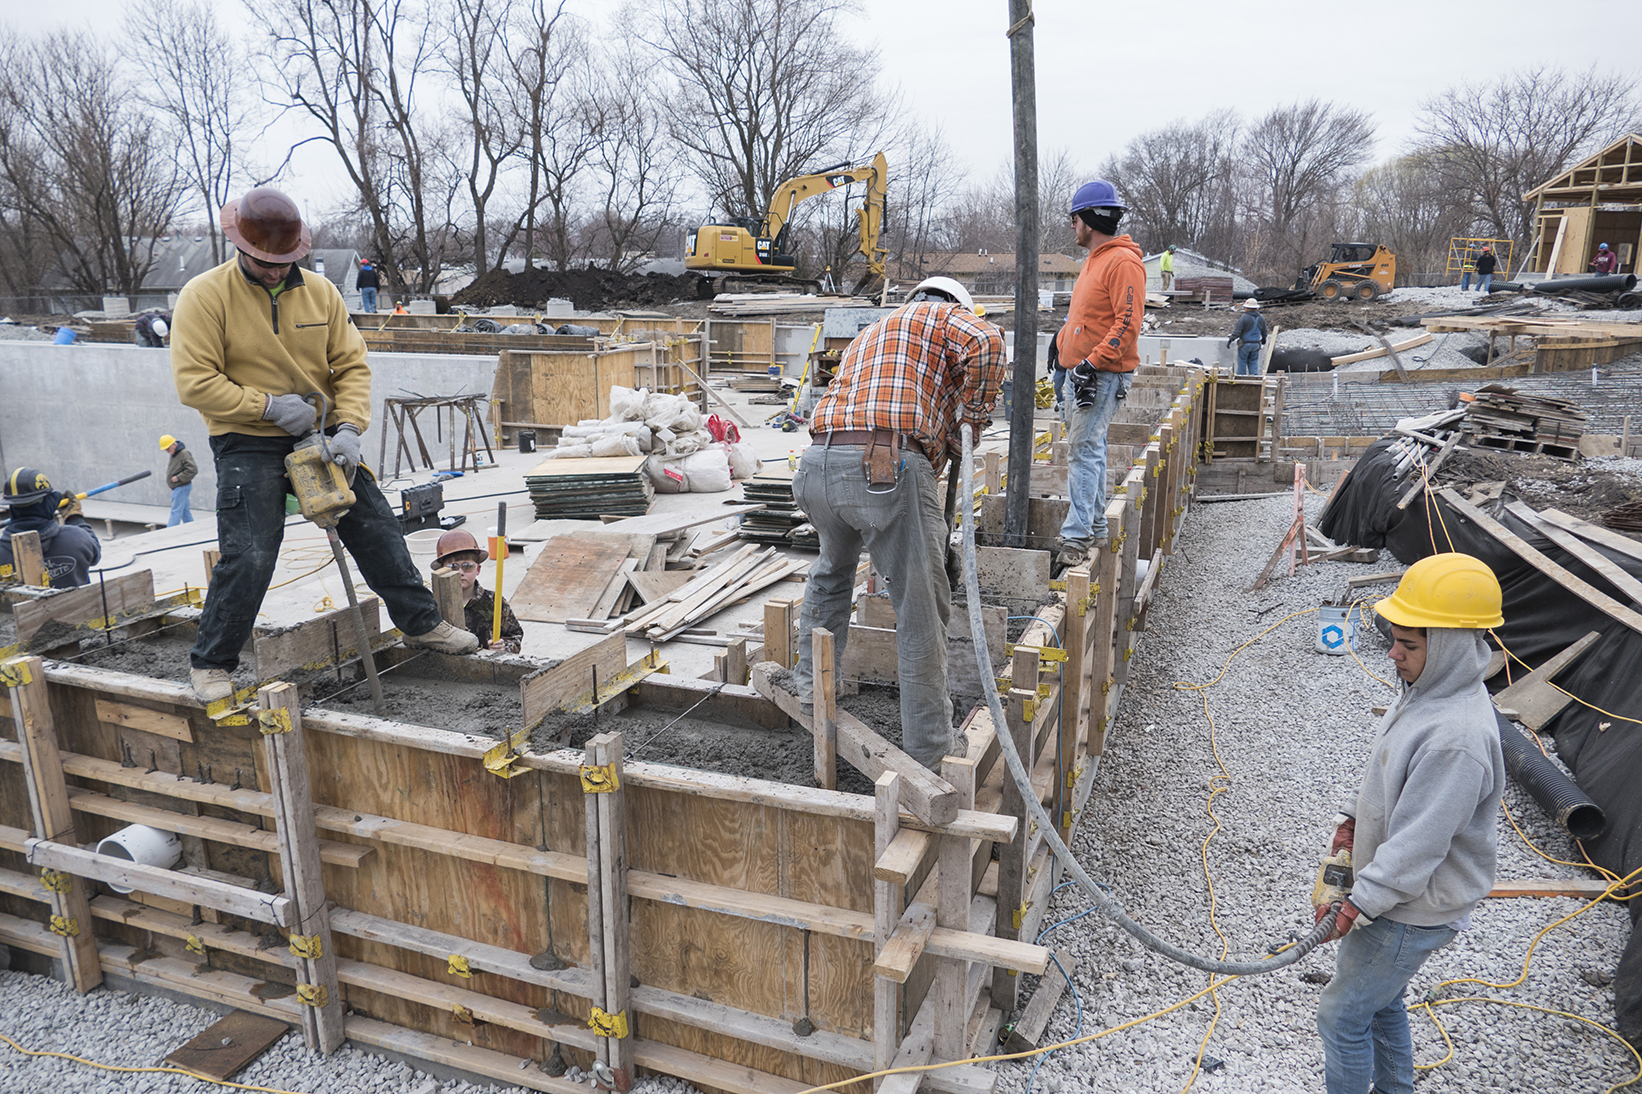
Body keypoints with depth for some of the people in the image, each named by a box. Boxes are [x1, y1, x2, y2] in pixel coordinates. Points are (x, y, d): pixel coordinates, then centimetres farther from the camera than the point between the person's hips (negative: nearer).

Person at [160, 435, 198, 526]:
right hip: (177, 488, 10)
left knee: (176, 512, -10)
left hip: (181, 488, -10)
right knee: (185, 511, 13)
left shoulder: (184, 454, -16)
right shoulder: (174, 455, 15)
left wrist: (178, 477, -21)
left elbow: (193, 469, -24)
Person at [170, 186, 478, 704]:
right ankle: (211, 662, 7)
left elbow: (351, 366, 0)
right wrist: (269, 406, -21)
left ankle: (420, 623, 22)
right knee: (249, 558, -11)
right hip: (249, 445, -4)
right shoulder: (205, 296, -10)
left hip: (320, 437, 4)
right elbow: (195, 382, -14)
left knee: (378, 530, 7)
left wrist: (349, 428, -15)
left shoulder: (320, 292, 2)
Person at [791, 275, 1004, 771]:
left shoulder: (870, 333, 39)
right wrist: (975, 414, 8)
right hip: (887, 465, -7)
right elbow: (985, 343, -7)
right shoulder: (947, 316, 18)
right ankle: (928, 758, 10)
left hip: (817, 464, 7)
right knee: (921, 613, 4)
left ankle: (812, 681, 43)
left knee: (832, 569, 35)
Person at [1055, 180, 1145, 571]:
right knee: (1089, 447, 13)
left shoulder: (1123, 262, -13)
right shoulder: (1094, 260, 19)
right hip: (1082, 372, 10)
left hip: (1104, 374, -10)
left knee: (1085, 449, -14)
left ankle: (1077, 535, -15)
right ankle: (1095, 528, 21)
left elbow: (1127, 323, -21)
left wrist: (1092, 363, -25)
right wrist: (1064, 342, 18)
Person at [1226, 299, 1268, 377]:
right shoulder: (1261, 318, 6)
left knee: (1242, 362, 3)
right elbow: (1264, 332, 16)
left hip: (1244, 344, -5)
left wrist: (1230, 340, -7)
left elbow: (1237, 332, -17)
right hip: (1256, 344, 5)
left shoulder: (1244, 318, -14)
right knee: (1253, 362, 11)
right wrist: (1263, 339, 34)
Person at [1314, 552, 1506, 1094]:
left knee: (1343, 1014, 5)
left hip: (1412, 909, -9)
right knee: (1380, 1001, 27)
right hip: (1390, 886, 9)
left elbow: (1419, 844, -31)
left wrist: (1360, 904, -26)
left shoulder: (1456, 739, -34)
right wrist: (1358, 820, 9)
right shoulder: (1429, 689, -2)